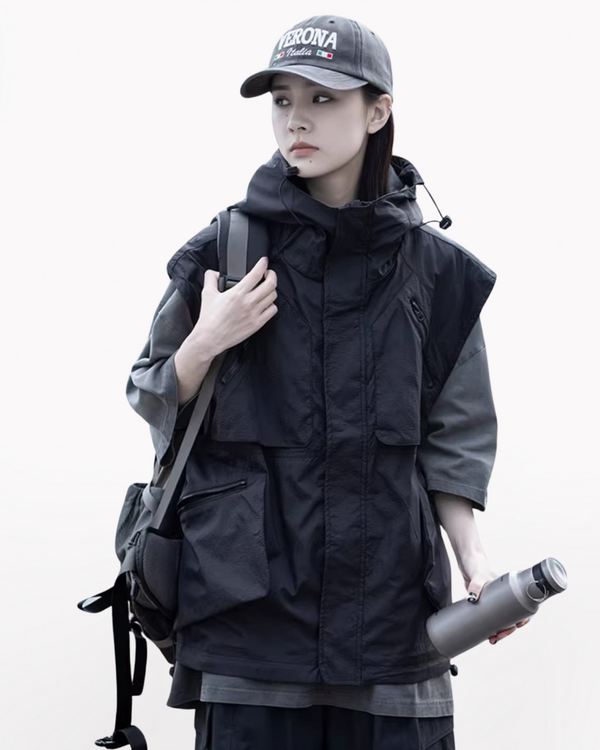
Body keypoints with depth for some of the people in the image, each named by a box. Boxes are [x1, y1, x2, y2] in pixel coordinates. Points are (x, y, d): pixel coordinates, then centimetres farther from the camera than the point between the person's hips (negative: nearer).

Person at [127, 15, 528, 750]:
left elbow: (450, 441, 8)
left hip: (388, 600, 1)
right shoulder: (221, 253, 2)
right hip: (248, 599, -1)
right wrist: (204, 346, -9)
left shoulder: (435, 270, 4)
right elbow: (152, 405, 10)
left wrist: (474, 559, -3)